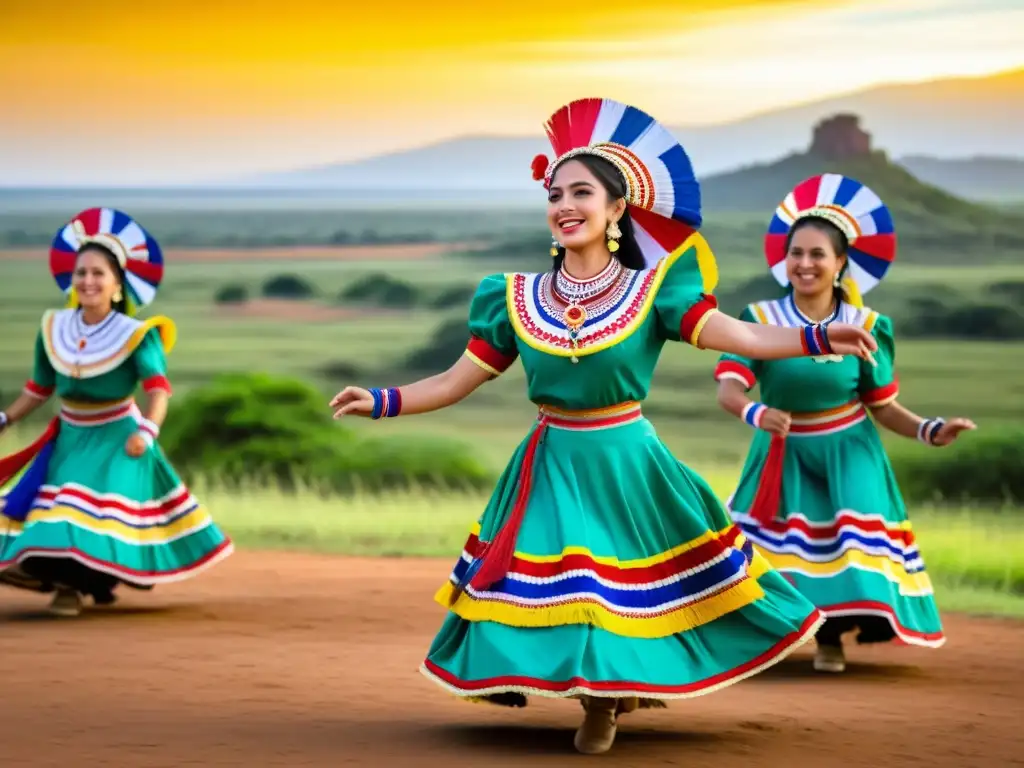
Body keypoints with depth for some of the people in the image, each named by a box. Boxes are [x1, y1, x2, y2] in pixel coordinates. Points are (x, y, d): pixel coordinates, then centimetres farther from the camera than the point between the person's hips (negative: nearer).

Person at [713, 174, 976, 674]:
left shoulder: (865, 327, -10)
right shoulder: (761, 320, -14)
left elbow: (884, 406, -3)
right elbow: (728, 388, -25)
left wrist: (929, 431, -19)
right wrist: (756, 413, -47)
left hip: (847, 454, 0)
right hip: (785, 454, 0)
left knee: (852, 536, -7)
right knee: (780, 541, 3)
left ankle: (830, 636, 7)